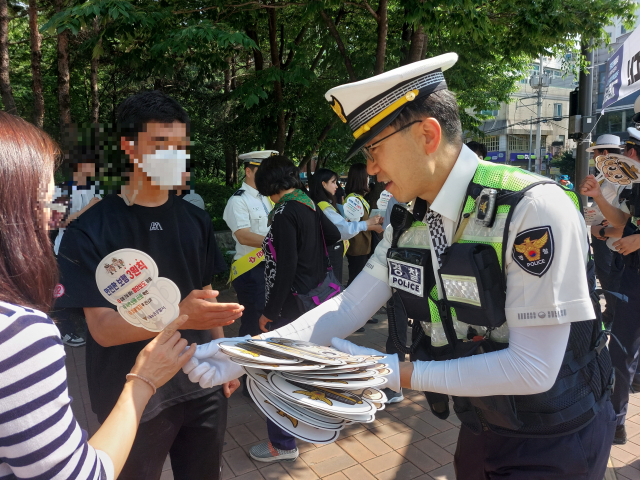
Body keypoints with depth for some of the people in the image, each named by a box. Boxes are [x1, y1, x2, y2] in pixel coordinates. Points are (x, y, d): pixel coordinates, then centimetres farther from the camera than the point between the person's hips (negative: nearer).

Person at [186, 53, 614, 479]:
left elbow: (533, 368, -27)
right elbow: (350, 308, -6)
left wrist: (397, 373, -26)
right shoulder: (407, 224, -6)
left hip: (556, 441, -5)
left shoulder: (535, 208, -28)